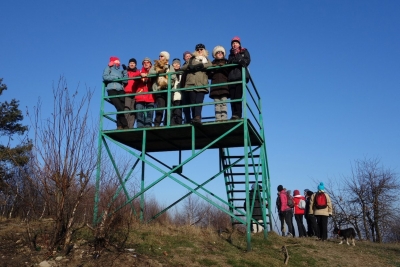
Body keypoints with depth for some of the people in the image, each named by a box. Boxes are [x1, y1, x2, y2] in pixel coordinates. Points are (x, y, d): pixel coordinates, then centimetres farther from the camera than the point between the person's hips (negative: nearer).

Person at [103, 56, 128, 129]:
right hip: (112, 90, -4)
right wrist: (116, 78, -4)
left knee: (122, 108, -11)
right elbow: (105, 77, -2)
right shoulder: (108, 68, 17)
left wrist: (125, 72, 4)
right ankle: (125, 126, -21)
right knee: (120, 108, -20)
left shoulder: (120, 71, 27)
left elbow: (125, 81, 14)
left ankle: (119, 126, -11)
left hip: (120, 91, 4)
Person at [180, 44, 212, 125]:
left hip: (202, 84, -2)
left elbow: (210, 65, 3)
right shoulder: (192, 59, 28)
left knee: (199, 102, -20)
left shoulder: (206, 60, 27)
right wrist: (190, 67, -5)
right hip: (192, 83, 2)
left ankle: (197, 118, -36)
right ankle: (196, 119, -8)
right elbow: (183, 68, 16)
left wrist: (200, 65, -10)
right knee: (193, 103, -7)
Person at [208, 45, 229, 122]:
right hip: (215, 86, 1)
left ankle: (224, 118, -16)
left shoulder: (226, 62, 18)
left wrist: (224, 68, -10)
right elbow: (208, 75, 11)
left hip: (224, 85, -1)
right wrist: (213, 70, -5)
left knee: (224, 102, -12)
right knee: (217, 104, -6)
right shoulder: (212, 64, 21)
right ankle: (218, 119, -9)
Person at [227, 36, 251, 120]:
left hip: (241, 76, -3)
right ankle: (234, 115, -9)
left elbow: (247, 61, 3)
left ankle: (238, 114, -21)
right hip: (231, 77, 4)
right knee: (232, 97, -7)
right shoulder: (231, 55, 28)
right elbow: (228, 65, 12)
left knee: (238, 96, -17)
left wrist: (239, 61, -14)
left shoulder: (244, 52, 20)